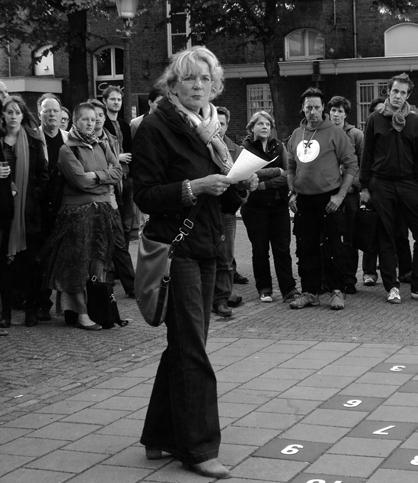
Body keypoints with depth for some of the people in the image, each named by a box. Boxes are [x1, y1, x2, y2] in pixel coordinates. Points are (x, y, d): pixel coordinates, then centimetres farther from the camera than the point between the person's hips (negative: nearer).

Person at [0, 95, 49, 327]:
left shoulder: (33, 141, 6)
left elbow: (43, 174, 4)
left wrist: (37, 195, -7)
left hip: (29, 210, 0)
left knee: (30, 260, 1)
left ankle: (31, 310, 9)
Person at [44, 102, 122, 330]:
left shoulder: (102, 146, 15)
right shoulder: (67, 150, -4)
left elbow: (118, 172, 3)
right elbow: (80, 180, -16)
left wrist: (96, 175, -11)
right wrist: (105, 176, -6)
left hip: (104, 209, 5)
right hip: (78, 212, -5)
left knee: (101, 262, 7)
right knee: (79, 264, -2)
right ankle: (81, 313, 3)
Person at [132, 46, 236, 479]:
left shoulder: (210, 127, 15)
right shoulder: (156, 128, -9)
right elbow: (145, 195, -13)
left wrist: (234, 178, 1)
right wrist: (193, 187, -22)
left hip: (205, 246, 8)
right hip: (174, 246, -8)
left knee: (184, 345, 12)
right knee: (191, 348, -6)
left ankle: (159, 437, 23)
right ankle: (198, 447, 2)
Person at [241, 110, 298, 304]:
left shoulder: (278, 146, 8)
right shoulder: (245, 148, 0)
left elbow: (289, 175, -3)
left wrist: (265, 184, -14)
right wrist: (278, 172, -9)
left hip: (279, 204, 2)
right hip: (255, 206, -2)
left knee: (282, 248, -2)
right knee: (260, 249, 5)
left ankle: (289, 289, 0)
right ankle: (264, 289, 15)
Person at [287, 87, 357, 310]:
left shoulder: (335, 133, -4)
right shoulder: (296, 135, 11)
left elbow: (351, 165, -5)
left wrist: (340, 195, -11)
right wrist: (292, 193, 7)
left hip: (329, 198, -5)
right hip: (303, 200, 5)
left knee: (331, 248, -2)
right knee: (305, 248, 8)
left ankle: (336, 291, 8)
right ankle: (309, 292, 17)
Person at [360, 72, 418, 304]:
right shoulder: (375, 120, 5)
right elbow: (367, 155, 6)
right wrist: (364, 187, 1)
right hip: (381, 185, 0)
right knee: (386, 237, 4)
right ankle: (392, 286, 12)